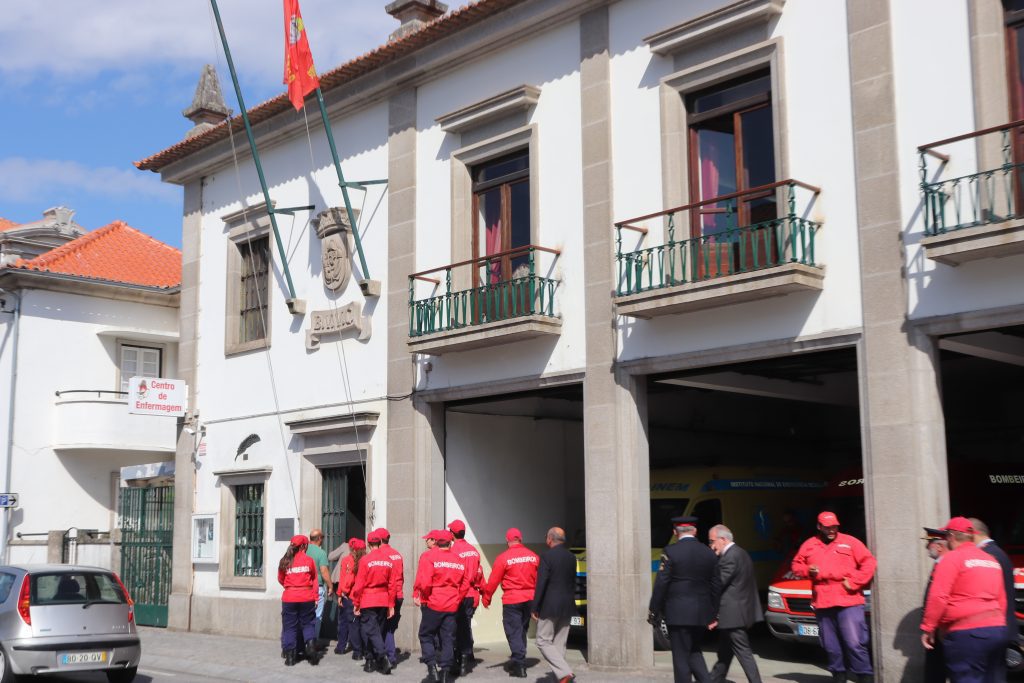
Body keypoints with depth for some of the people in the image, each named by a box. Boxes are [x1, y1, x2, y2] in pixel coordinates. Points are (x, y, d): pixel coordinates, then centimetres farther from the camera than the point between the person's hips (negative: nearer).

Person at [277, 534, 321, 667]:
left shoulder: (285, 561, 1)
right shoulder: (309, 560, -2)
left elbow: (280, 579, 12)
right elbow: (314, 580, 3)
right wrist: (315, 597, 9)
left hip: (289, 597, 1)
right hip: (307, 597, -1)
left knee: (289, 626, 8)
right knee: (307, 624, 14)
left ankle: (290, 656, 7)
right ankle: (310, 645, -7)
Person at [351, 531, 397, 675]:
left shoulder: (365, 560, -10)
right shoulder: (388, 560, 2)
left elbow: (359, 584, -9)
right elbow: (392, 584, 3)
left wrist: (356, 604, -1)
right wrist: (391, 605, 10)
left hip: (368, 602, -4)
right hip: (383, 602, 4)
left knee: (370, 630, -3)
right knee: (378, 630, 13)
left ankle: (382, 656, -21)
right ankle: (372, 660, 18)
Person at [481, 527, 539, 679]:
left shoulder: (503, 558, -10)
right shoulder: (533, 556, 2)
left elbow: (493, 581, -8)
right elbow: (539, 579, 7)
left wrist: (486, 598, 4)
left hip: (511, 600, -5)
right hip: (529, 598, 5)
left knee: (514, 632, 1)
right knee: (522, 631, 17)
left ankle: (520, 666, -6)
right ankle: (516, 663, 25)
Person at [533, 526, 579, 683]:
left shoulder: (547, 556, -12)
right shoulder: (571, 557, 8)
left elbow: (541, 584, -15)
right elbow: (573, 582, 13)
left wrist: (534, 608, -10)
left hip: (550, 606, -7)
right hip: (567, 606, 7)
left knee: (543, 641, 0)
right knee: (559, 643, 11)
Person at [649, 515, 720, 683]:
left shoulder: (671, 552, -10)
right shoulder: (709, 553, 5)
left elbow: (661, 585, -11)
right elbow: (716, 586, 8)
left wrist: (653, 612, -3)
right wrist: (713, 615, 16)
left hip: (678, 614, -5)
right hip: (702, 614, 5)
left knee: (681, 657, 1)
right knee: (694, 652, 20)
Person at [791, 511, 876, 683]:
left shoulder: (849, 542, 4)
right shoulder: (809, 545, 13)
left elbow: (869, 563, 0)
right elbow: (796, 565, 20)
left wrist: (854, 582, -8)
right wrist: (807, 571, -2)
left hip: (848, 602, -3)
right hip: (822, 604, 4)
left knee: (854, 643, -10)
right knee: (831, 646, 9)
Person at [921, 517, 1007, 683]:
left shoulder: (952, 558, -7)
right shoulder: (992, 560, 16)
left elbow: (938, 596, -14)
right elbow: (1002, 600, 18)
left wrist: (927, 628, -8)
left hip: (967, 633, -8)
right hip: (997, 630, 8)